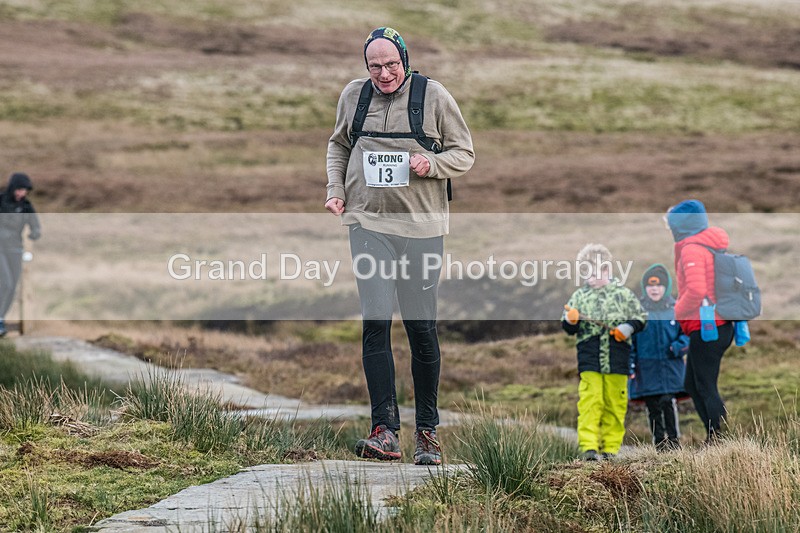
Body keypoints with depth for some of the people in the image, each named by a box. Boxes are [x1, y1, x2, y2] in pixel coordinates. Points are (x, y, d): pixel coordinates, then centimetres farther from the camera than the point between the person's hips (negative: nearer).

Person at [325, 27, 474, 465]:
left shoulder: (434, 96, -2)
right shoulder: (353, 96, 7)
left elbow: (464, 154, 4)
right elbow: (338, 146, 22)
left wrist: (432, 163, -16)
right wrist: (335, 190, 8)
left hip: (421, 226, -1)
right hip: (369, 222, 1)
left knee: (421, 329, 3)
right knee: (375, 322, -11)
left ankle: (427, 432, 15)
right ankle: (385, 430, -11)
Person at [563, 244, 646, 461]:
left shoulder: (624, 294, 8)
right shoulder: (579, 296, 10)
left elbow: (640, 318, 12)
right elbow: (569, 329, 10)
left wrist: (628, 327, -7)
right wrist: (571, 321, -12)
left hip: (617, 357, 1)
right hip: (589, 358, -1)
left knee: (615, 404, 4)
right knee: (589, 402, -10)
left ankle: (610, 447, 11)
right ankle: (588, 446, -13)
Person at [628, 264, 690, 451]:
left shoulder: (676, 309, 4)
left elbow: (688, 335, 9)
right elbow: (629, 340, 6)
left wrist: (677, 347, -11)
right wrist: (629, 366, -2)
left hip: (670, 367, -1)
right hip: (646, 370, 1)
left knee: (668, 401, -18)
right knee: (652, 408, 2)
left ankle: (674, 440, -8)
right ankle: (659, 444, 11)